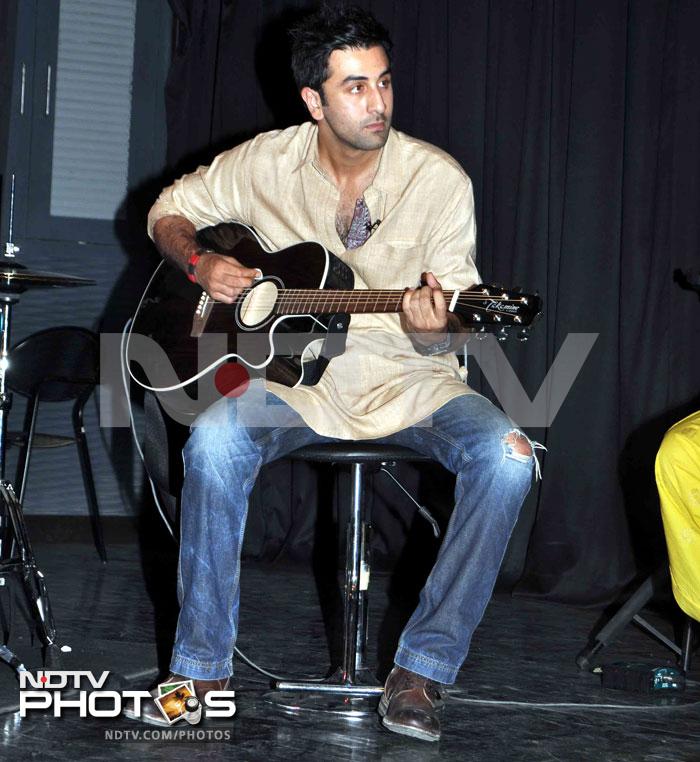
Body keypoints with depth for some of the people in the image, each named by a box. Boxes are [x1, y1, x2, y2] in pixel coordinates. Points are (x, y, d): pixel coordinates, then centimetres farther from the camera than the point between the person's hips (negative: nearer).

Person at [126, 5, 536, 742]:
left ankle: (421, 671, -19)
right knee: (215, 440, -30)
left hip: (408, 380, 0)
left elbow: (453, 330, -7)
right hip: (295, 376, 1)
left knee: (506, 454, -29)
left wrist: (435, 329, -31)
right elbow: (169, 210, 13)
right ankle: (201, 668, -16)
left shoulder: (438, 179, -8)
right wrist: (199, 262, -8)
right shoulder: (266, 163, -2)